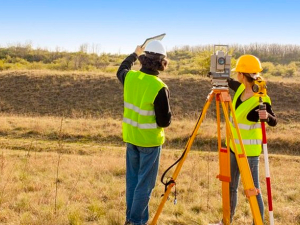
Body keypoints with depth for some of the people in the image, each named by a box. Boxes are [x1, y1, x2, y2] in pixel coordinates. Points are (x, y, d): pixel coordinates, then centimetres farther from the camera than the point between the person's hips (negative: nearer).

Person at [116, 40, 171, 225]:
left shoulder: (130, 77, -4)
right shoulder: (159, 87, -21)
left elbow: (121, 70, 23)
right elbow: (165, 121, -17)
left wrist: (134, 55, 36)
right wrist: (167, 112, 4)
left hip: (131, 137, 6)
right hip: (149, 140, -6)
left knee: (132, 179, 18)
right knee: (145, 183, 4)